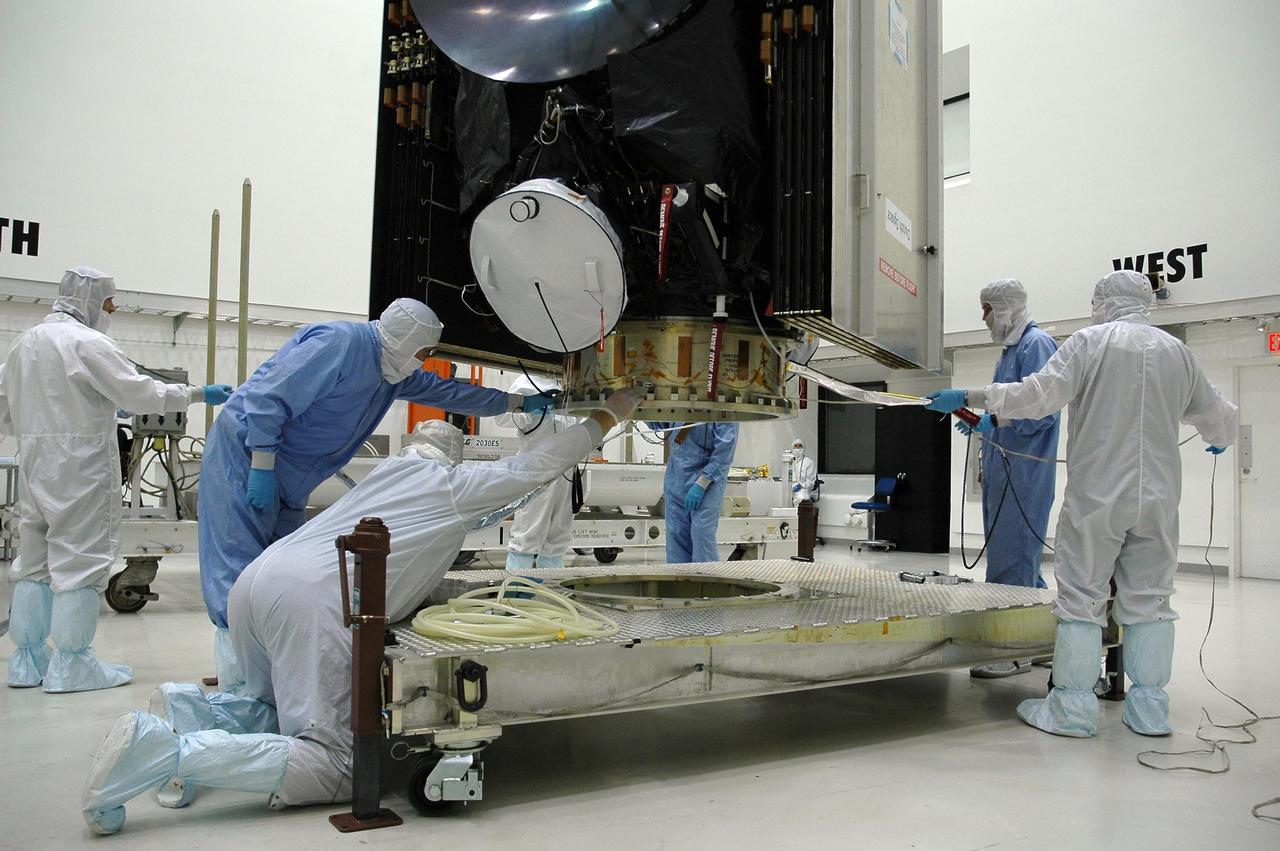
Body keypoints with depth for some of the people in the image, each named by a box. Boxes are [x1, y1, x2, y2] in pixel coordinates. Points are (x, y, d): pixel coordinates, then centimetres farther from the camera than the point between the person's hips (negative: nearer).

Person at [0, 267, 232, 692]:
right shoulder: (87, 343, -12)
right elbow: (142, 392, -17)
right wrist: (198, 394, -9)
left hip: (34, 466, 8)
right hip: (81, 469, -8)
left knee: (35, 562, 13)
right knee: (79, 561, -2)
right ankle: (72, 665, 2)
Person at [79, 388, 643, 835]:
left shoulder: (388, 469, 31)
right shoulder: (458, 484, 14)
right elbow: (540, 466, 20)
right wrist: (608, 416, 30)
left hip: (257, 577, 8)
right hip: (315, 599, -8)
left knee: (278, 710, 30)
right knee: (332, 768, -7)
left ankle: (194, 710, 0)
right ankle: (166, 750, -20)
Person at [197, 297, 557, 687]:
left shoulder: (396, 373, 9)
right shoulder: (340, 344, -21)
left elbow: (444, 391, 19)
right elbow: (267, 398, -24)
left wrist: (517, 402, 18)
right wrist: (263, 467, -22)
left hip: (285, 480, 10)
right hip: (245, 454, -10)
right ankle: (237, 693, -9)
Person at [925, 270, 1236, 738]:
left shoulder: (1090, 341, -4)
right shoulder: (1176, 351, 10)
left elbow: (1037, 395, -15)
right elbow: (1218, 416, 19)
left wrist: (967, 398, -8)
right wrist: (1219, 440, 43)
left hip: (1096, 496, -4)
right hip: (1159, 499, 4)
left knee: (1082, 600, 1)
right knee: (1149, 600, 11)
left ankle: (1073, 708, 3)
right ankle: (1150, 708, 15)